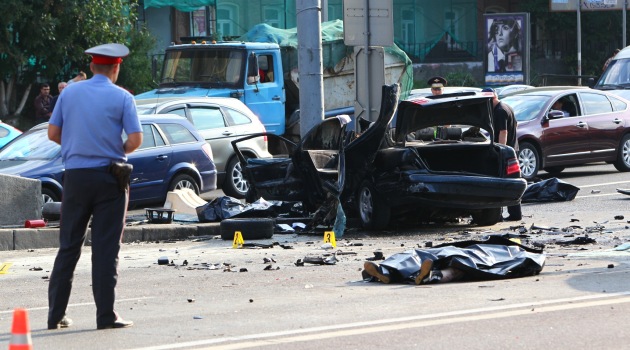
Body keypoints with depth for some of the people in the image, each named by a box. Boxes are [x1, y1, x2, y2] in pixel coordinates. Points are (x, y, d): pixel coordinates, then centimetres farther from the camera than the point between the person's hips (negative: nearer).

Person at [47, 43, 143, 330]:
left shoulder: (69, 93, 5)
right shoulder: (122, 97, -3)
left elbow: (53, 133, 6)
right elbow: (135, 140, -9)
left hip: (75, 177, 3)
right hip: (109, 178, -3)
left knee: (68, 247, 8)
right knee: (106, 249, -1)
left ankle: (56, 314, 7)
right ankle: (106, 315, -4)